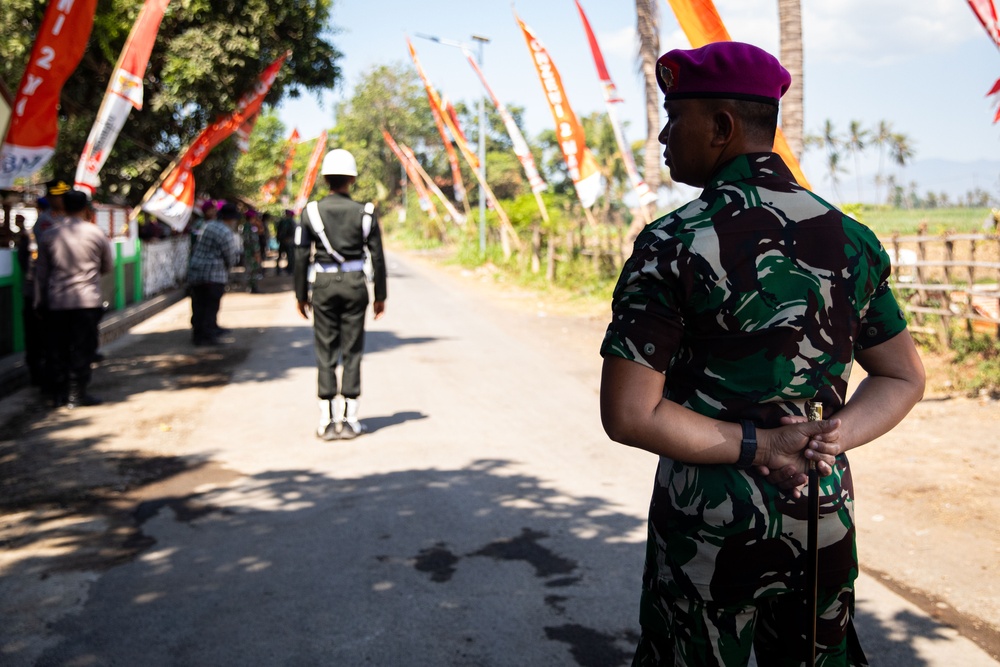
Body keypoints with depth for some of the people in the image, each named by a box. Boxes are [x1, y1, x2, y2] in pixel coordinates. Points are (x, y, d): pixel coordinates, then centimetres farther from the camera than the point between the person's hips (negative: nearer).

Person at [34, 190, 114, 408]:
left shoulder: (48, 235, 3)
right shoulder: (96, 233, -3)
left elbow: (41, 273, 7)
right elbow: (108, 267, 8)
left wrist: (40, 302, 14)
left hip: (56, 302, 3)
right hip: (87, 301, -3)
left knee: (58, 348, 10)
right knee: (82, 349, 2)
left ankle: (59, 393, 14)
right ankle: (77, 394, 2)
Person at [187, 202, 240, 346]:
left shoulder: (208, 225, 11)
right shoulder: (226, 233, -14)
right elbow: (231, 258, -9)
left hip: (194, 271, 8)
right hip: (213, 274, -8)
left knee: (198, 305, 15)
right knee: (211, 306, 0)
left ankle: (197, 333, 25)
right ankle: (206, 336, 1)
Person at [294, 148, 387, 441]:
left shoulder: (311, 212, -2)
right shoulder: (365, 213, -1)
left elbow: (301, 257, -1)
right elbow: (377, 257, 0)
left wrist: (301, 295, 7)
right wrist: (380, 295, 7)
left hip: (323, 285, 0)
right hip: (355, 285, 0)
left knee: (325, 353, 6)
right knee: (352, 352, 5)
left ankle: (327, 420, 6)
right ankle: (348, 420, 7)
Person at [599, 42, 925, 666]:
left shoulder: (672, 244, -14)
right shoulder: (851, 238, 1)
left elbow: (628, 416, -17)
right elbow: (904, 380, 10)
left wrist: (754, 446, -11)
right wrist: (835, 435, -4)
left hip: (709, 527, -4)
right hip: (824, 520, 5)